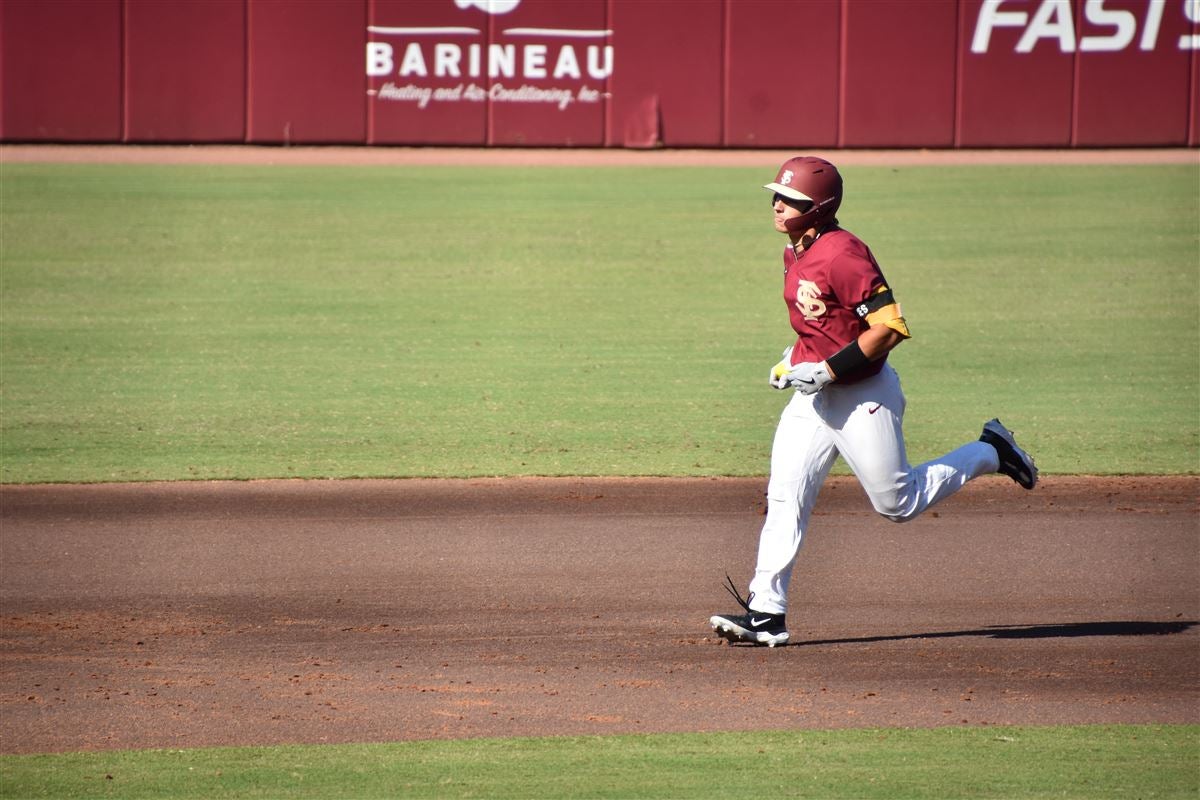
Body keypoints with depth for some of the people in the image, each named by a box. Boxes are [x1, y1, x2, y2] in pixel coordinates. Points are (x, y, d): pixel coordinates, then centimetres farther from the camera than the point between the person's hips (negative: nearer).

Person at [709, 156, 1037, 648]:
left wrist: (829, 370, -25)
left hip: (864, 395, -8)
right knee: (784, 496, -4)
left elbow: (890, 326, -27)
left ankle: (988, 453, 25)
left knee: (897, 504, 4)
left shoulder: (842, 254, -23)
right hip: (814, 393, 8)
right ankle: (766, 615, -5)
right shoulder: (795, 253, 7)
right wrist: (796, 357, 10)